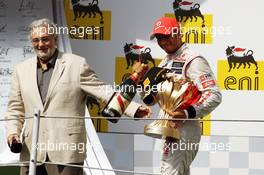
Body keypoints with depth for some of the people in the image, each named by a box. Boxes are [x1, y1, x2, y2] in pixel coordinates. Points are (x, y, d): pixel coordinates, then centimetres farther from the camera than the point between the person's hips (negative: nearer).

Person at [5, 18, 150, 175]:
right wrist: (12, 132, 1)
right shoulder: (21, 70, 15)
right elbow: (15, 109, 19)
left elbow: (103, 92, -2)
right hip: (31, 152, 4)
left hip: (67, 152, -3)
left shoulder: (77, 64, 3)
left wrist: (134, 109, -13)